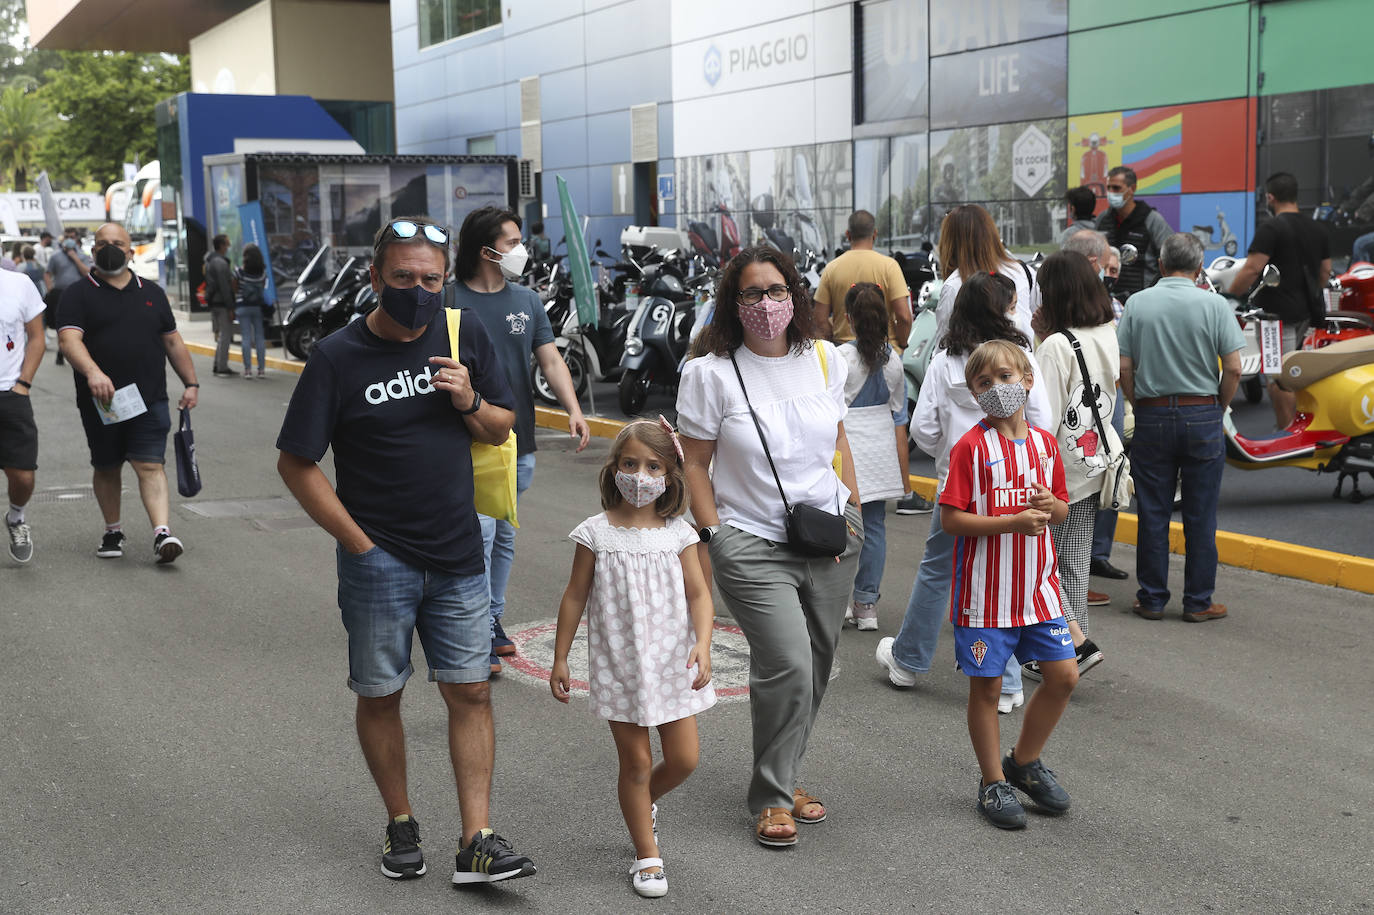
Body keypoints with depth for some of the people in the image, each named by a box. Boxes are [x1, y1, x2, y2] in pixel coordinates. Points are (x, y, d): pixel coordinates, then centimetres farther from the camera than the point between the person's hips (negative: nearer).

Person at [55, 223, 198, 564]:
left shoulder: (152, 293, 14)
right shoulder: (78, 295, 1)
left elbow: (173, 341, 19)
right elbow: (69, 338, -16)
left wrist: (191, 384, 13)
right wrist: (93, 372, -34)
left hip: (150, 400, 1)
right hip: (100, 402, -1)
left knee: (150, 465, -9)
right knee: (107, 468, 11)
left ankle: (162, 533, -20)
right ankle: (113, 531, 26)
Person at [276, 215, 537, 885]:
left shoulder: (463, 333, 2)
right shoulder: (338, 357, -10)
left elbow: (501, 429, 10)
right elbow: (296, 464, -7)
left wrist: (470, 403, -12)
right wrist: (361, 543, -9)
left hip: (458, 557, 3)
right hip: (378, 562, -3)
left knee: (470, 692, 2)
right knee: (380, 697, 9)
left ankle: (476, 843, 8)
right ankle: (400, 824, 28)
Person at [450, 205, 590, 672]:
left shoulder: (527, 300, 9)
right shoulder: (451, 301, -6)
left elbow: (551, 359, 7)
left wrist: (574, 410, -8)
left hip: (519, 442, 5)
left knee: (504, 536, 14)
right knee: (479, 535, -9)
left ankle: (493, 620, 27)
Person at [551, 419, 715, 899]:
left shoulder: (678, 533, -3)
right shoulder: (597, 533, -6)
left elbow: (698, 593, -5)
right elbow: (575, 598, 1)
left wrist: (702, 643, -21)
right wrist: (560, 659, 2)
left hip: (672, 662, 2)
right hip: (619, 664, -2)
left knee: (683, 759, 5)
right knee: (636, 762, 4)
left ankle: (642, 801, 37)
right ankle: (647, 858, 18)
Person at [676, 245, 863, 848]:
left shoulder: (823, 358, 6)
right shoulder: (710, 373, -8)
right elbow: (695, 465, -4)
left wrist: (853, 509, 11)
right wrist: (713, 538, -9)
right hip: (753, 544, -5)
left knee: (815, 667, 10)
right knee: (787, 665, -15)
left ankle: (783, 775, 29)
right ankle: (772, 798, 2)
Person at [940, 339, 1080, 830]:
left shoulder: (1044, 442, 5)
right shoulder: (971, 446, -10)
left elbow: (1062, 509, 15)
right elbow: (950, 519, -14)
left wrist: (1050, 506, -9)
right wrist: (1014, 521, -22)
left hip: (1037, 586, 5)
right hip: (985, 591, -5)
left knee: (1064, 674, 5)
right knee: (986, 684, 5)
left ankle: (1024, 761, 26)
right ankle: (993, 783, 20)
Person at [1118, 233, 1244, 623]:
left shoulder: (1137, 303, -1)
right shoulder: (1214, 305, -5)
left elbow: (1123, 367, -2)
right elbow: (1233, 368, -8)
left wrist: (1140, 406, 10)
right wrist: (1219, 408, 6)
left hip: (1151, 416, 1)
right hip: (1202, 416, -1)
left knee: (1152, 514, 8)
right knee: (1200, 516, 6)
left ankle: (1152, 599, 13)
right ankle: (1198, 602, 11)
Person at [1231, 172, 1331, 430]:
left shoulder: (1270, 228, -14)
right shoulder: (1317, 228, 11)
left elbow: (1252, 269, -22)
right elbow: (1325, 270, 17)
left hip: (1277, 311, -9)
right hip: (1306, 312, 9)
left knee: (1279, 377, -4)